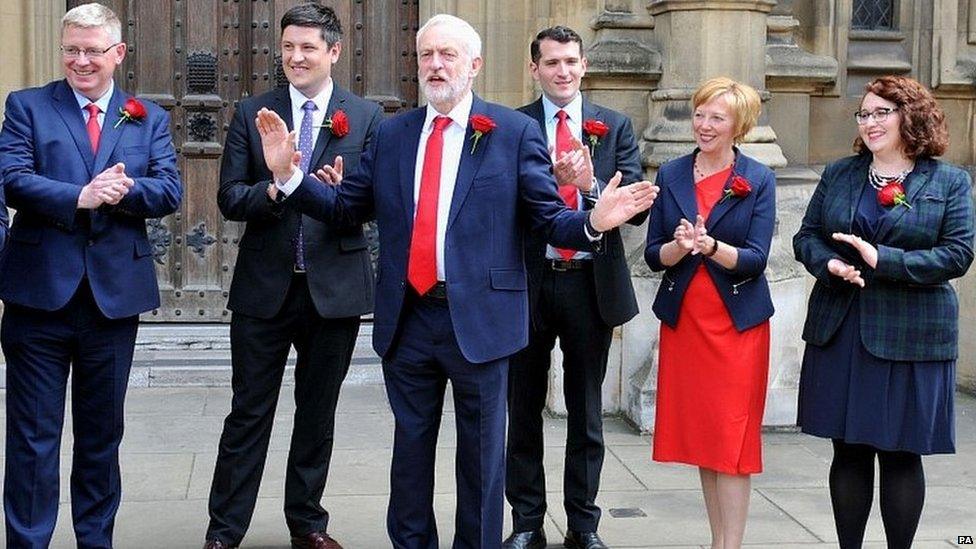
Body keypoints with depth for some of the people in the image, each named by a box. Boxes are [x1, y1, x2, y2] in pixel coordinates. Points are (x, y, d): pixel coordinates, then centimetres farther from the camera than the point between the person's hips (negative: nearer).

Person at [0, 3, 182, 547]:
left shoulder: (149, 118, 10)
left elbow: (170, 191, -2)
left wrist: (126, 190, -21)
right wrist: (80, 197, -23)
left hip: (115, 294, 2)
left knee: (103, 431, 14)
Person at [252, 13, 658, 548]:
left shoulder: (516, 132, -3)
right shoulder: (390, 134, 8)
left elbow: (548, 218, -5)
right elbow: (346, 206, 9)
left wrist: (593, 222, -26)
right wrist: (289, 175, -4)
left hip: (478, 318, -3)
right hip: (406, 318, 4)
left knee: (481, 452, 8)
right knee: (410, 447, 16)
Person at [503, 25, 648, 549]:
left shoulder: (615, 127, 4)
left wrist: (591, 184, -21)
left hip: (590, 284, 1)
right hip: (528, 282, -1)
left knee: (586, 410, 10)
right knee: (524, 408, 8)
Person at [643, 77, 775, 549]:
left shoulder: (758, 180, -1)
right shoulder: (670, 176, 7)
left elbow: (755, 259, -8)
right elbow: (654, 255, 4)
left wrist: (711, 245, -25)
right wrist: (679, 245, -17)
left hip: (738, 322, -3)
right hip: (683, 319, 3)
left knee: (732, 437, -3)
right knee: (699, 434, 7)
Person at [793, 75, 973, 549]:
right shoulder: (839, 174, 11)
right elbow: (807, 237, 10)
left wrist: (882, 260, -18)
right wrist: (830, 264, -13)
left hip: (910, 335, -3)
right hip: (839, 331, 3)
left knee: (901, 453, 3)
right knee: (848, 450, 8)